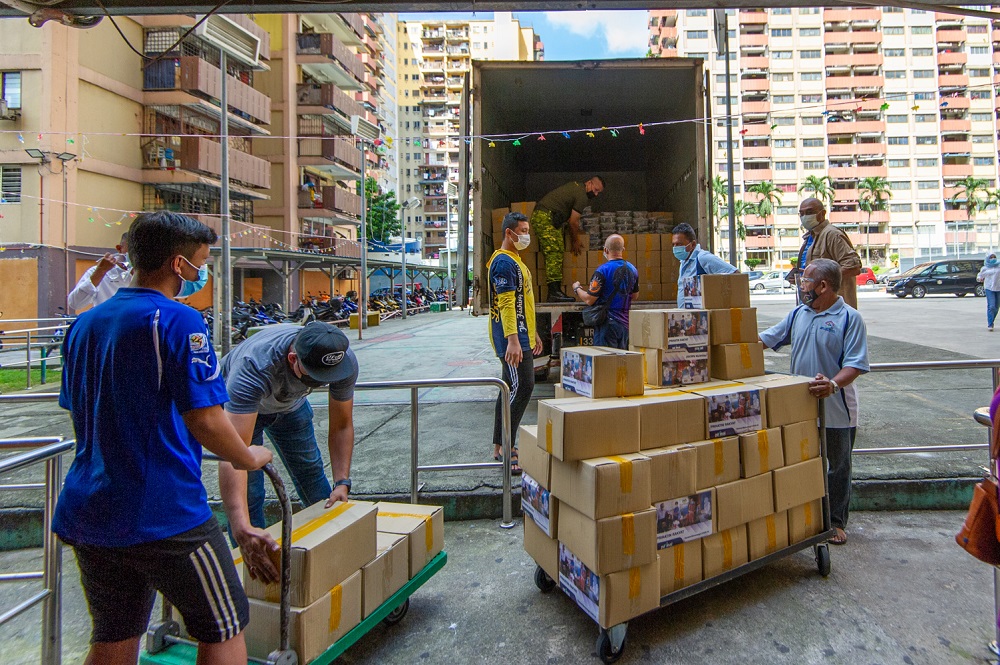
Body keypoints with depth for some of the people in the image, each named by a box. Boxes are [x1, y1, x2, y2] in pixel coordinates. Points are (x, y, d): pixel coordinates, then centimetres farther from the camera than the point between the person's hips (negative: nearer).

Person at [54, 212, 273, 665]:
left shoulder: (83, 324, 9)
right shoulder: (177, 321, -16)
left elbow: (79, 413, 19)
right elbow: (206, 422, -20)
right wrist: (249, 458, -3)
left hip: (86, 514, 8)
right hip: (164, 513, -8)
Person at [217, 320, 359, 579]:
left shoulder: (345, 361, -33)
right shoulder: (253, 368, -47)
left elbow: (341, 426, -20)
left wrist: (342, 483, -31)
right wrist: (242, 529, -63)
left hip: (291, 402, 4)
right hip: (237, 404, -3)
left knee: (312, 475, 10)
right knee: (247, 491, -12)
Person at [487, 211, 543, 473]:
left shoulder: (515, 260, 20)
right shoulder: (503, 262, -13)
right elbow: (506, 304, -22)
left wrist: (533, 333, 25)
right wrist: (512, 340, -27)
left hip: (521, 336, 11)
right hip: (513, 338, -11)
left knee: (512, 389, 11)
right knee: (522, 387, -12)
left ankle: (502, 447, 19)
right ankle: (504, 448, -5)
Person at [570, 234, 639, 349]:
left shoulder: (603, 270, -16)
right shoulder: (632, 269, 6)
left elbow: (589, 300, -16)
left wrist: (577, 288, 2)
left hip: (607, 323, -6)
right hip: (625, 323, 7)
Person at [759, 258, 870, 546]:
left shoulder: (850, 318, -11)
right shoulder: (799, 314, 6)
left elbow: (856, 364, -18)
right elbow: (767, 339, 11)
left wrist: (833, 384, -35)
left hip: (836, 410, -5)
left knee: (838, 467, 11)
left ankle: (836, 521, 26)